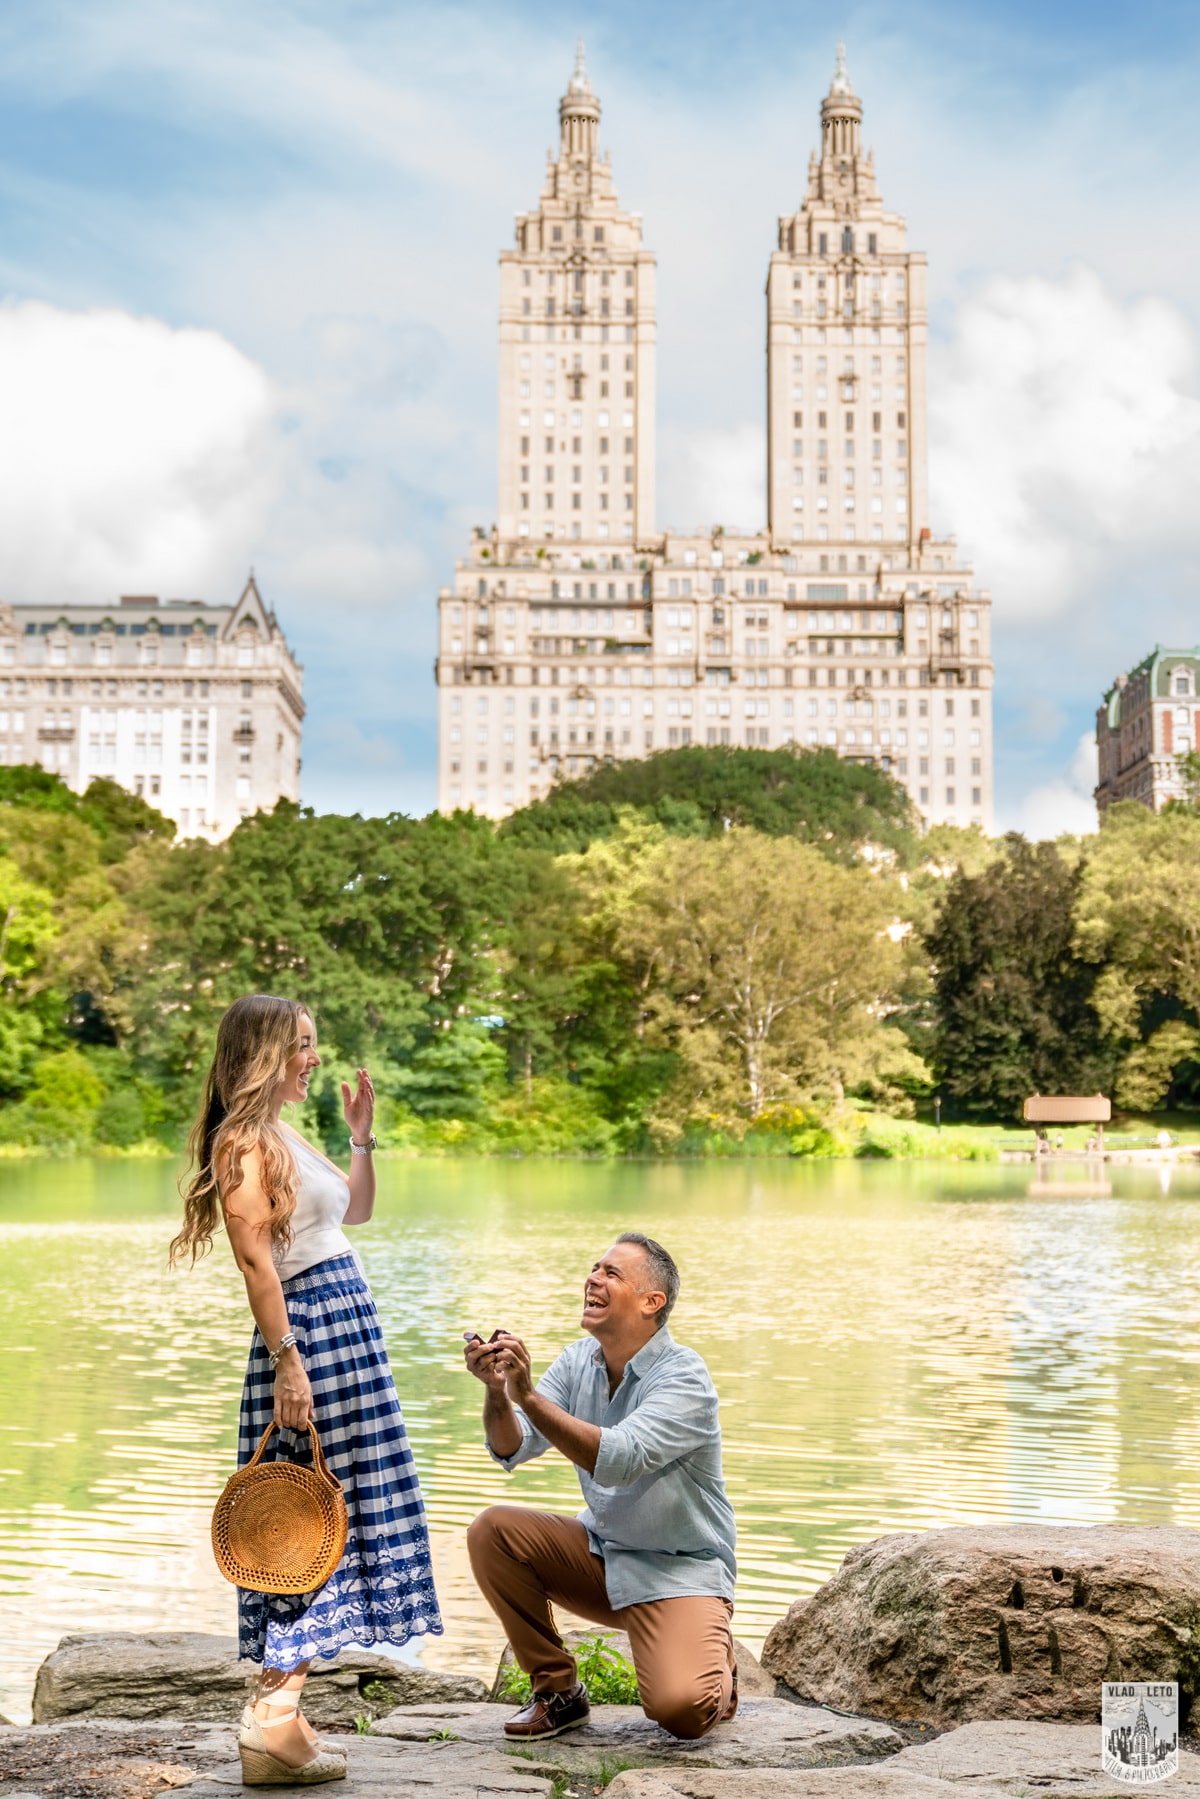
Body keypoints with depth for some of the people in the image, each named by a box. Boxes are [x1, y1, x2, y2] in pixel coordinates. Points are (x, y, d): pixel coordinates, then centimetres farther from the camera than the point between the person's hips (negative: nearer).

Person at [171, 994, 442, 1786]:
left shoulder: (285, 1133, 18)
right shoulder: (246, 1140, -11)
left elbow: (356, 1211, 30)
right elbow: (257, 1261, -17)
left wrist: (362, 1133, 21)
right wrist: (288, 1358, -21)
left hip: (347, 1326, 10)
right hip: (307, 1329, -10)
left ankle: (279, 1703, 15)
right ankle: (275, 1722, -7)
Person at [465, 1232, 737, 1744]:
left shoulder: (684, 1379, -20)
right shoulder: (578, 1362, 0)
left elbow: (617, 1459, -35)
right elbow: (511, 1449, -8)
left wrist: (528, 1394, -40)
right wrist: (497, 1391, -29)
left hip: (680, 1570, -6)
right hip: (599, 1551, 6)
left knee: (680, 1710, -28)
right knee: (492, 1530, -16)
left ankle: (716, 1673, 11)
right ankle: (557, 1690, 0)